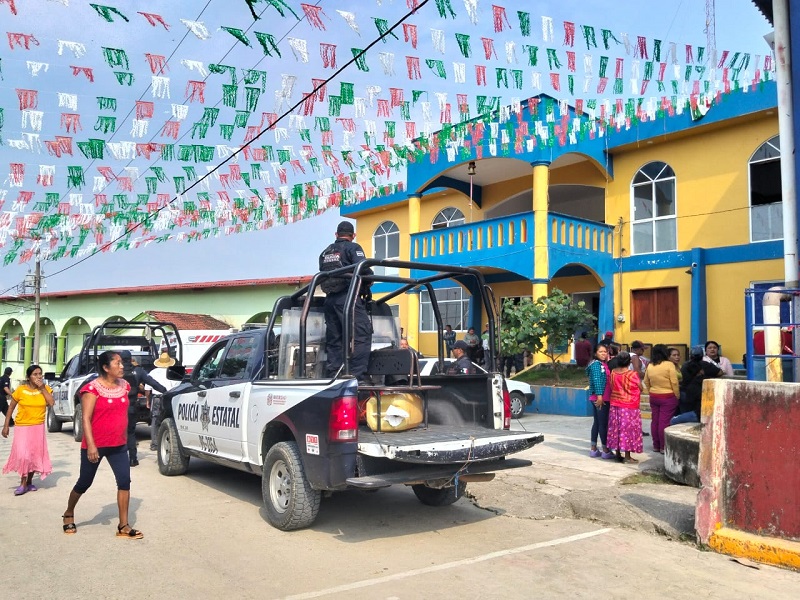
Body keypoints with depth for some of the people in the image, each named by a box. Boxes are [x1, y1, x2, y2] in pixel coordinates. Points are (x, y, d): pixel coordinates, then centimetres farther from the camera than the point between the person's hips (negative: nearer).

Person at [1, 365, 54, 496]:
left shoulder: (45, 389, 1)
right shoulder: (20, 390, -6)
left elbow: (51, 403, -14)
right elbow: (11, 408, 2)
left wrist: (42, 388, -16)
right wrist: (6, 425, 0)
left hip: (38, 428, 2)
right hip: (22, 427, -2)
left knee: (35, 455, 6)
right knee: (23, 455, -11)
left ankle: (29, 482, 21)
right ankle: (23, 483, 1)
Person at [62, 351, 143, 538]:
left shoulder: (124, 385, 4)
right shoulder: (93, 388, -15)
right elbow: (86, 419, -17)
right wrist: (91, 445, -24)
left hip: (118, 445, 5)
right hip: (95, 445, -5)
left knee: (124, 481, -4)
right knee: (84, 483, 11)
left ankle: (123, 526, 1)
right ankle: (69, 514, 39)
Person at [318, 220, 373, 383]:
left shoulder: (325, 253, 24)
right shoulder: (353, 248, 2)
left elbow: (322, 276, 20)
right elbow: (364, 269, -12)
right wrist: (366, 287, 3)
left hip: (330, 299, 7)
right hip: (348, 298, -7)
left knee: (333, 340, 10)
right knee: (360, 336, -11)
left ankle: (331, 377, 9)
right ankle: (357, 376, -21)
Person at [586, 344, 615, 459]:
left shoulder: (604, 364, 18)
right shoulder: (596, 364, -10)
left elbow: (608, 379, 12)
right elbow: (597, 380, -20)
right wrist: (599, 395, -27)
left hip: (604, 398, 9)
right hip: (599, 398, -9)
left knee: (597, 423, 12)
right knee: (603, 423, -3)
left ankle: (593, 449, 19)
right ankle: (606, 450, 4)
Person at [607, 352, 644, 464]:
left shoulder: (613, 372, -1)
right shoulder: (632, 374, -14)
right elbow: (641, 388, -4)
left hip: (615, 405, 5)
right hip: (629, 406, -5)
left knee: (616, 429, 10)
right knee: (628, 429, 1)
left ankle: (618, 454, 15)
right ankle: (627, 456, 4)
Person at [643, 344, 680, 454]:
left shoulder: (650, 366, 2)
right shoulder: (669, 365, -13)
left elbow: (646, 382, 9)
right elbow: (674, 382, -13)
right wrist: (677, 396, -2)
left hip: (654, 397, 5)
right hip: (668, 397, -5)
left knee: (655, 421, 11)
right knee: (665, 422, -2)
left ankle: (656, 446, 19)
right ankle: (664, 447, 2)